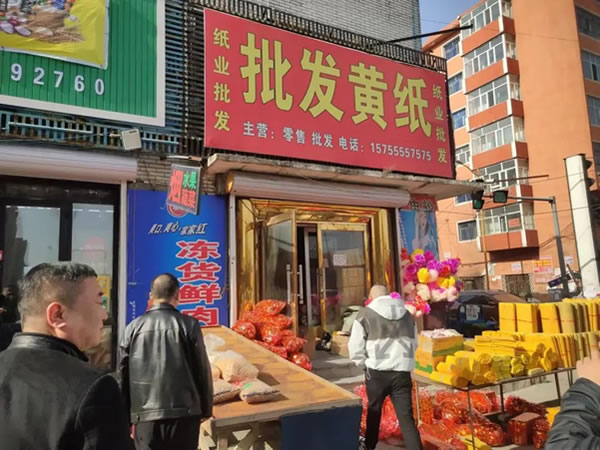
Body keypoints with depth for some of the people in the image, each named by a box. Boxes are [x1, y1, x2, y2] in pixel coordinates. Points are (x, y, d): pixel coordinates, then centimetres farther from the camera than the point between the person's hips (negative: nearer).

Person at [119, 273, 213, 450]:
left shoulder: (133, 328, 2)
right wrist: (206, 408, 9)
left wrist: (126, 415, 17)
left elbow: (124, 374, 6)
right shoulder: (188, 324, -6)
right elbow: (202, 370, -3)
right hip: (184, 413, -1)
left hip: (145, 415, 2)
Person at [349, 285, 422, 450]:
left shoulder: (366, 314, -2)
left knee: (374, 410, 20)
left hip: (377, 372, -2)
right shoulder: (407, 314, 13)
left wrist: (364, 364, 12)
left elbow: (355, 347, -3)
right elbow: (414, 343, 21)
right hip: (402, 372, 2)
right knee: (406, 417, 5)